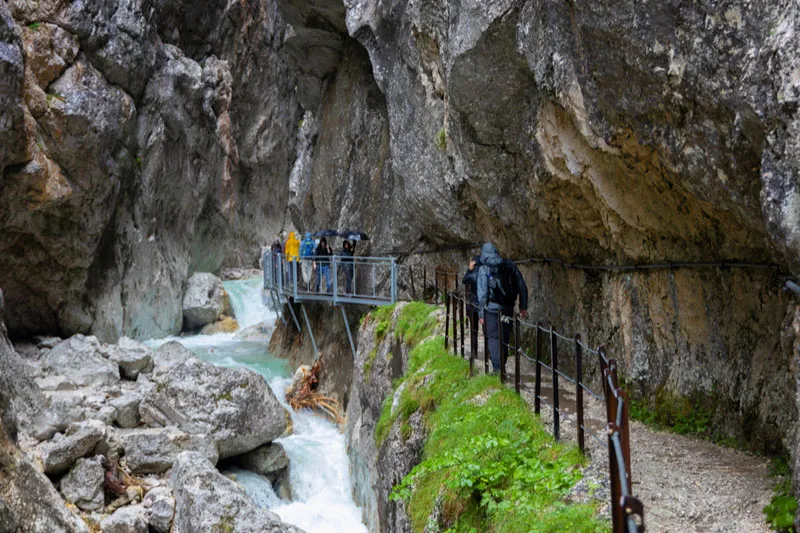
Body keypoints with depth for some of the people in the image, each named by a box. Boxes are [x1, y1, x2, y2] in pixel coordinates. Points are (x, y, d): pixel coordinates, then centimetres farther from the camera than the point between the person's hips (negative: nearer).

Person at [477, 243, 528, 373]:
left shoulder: (484, 269, -6)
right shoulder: (510, 266, 5)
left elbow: (482, 293, -9)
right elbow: (522, 287, 5)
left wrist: (481, 314, -4)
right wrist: (523, 307, 11)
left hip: (492, 308, -4)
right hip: (508, 308, 4)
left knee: (493, 338, 2)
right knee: (505, 337, 14)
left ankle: (497, 368, -6)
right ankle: (502, 366, 23)